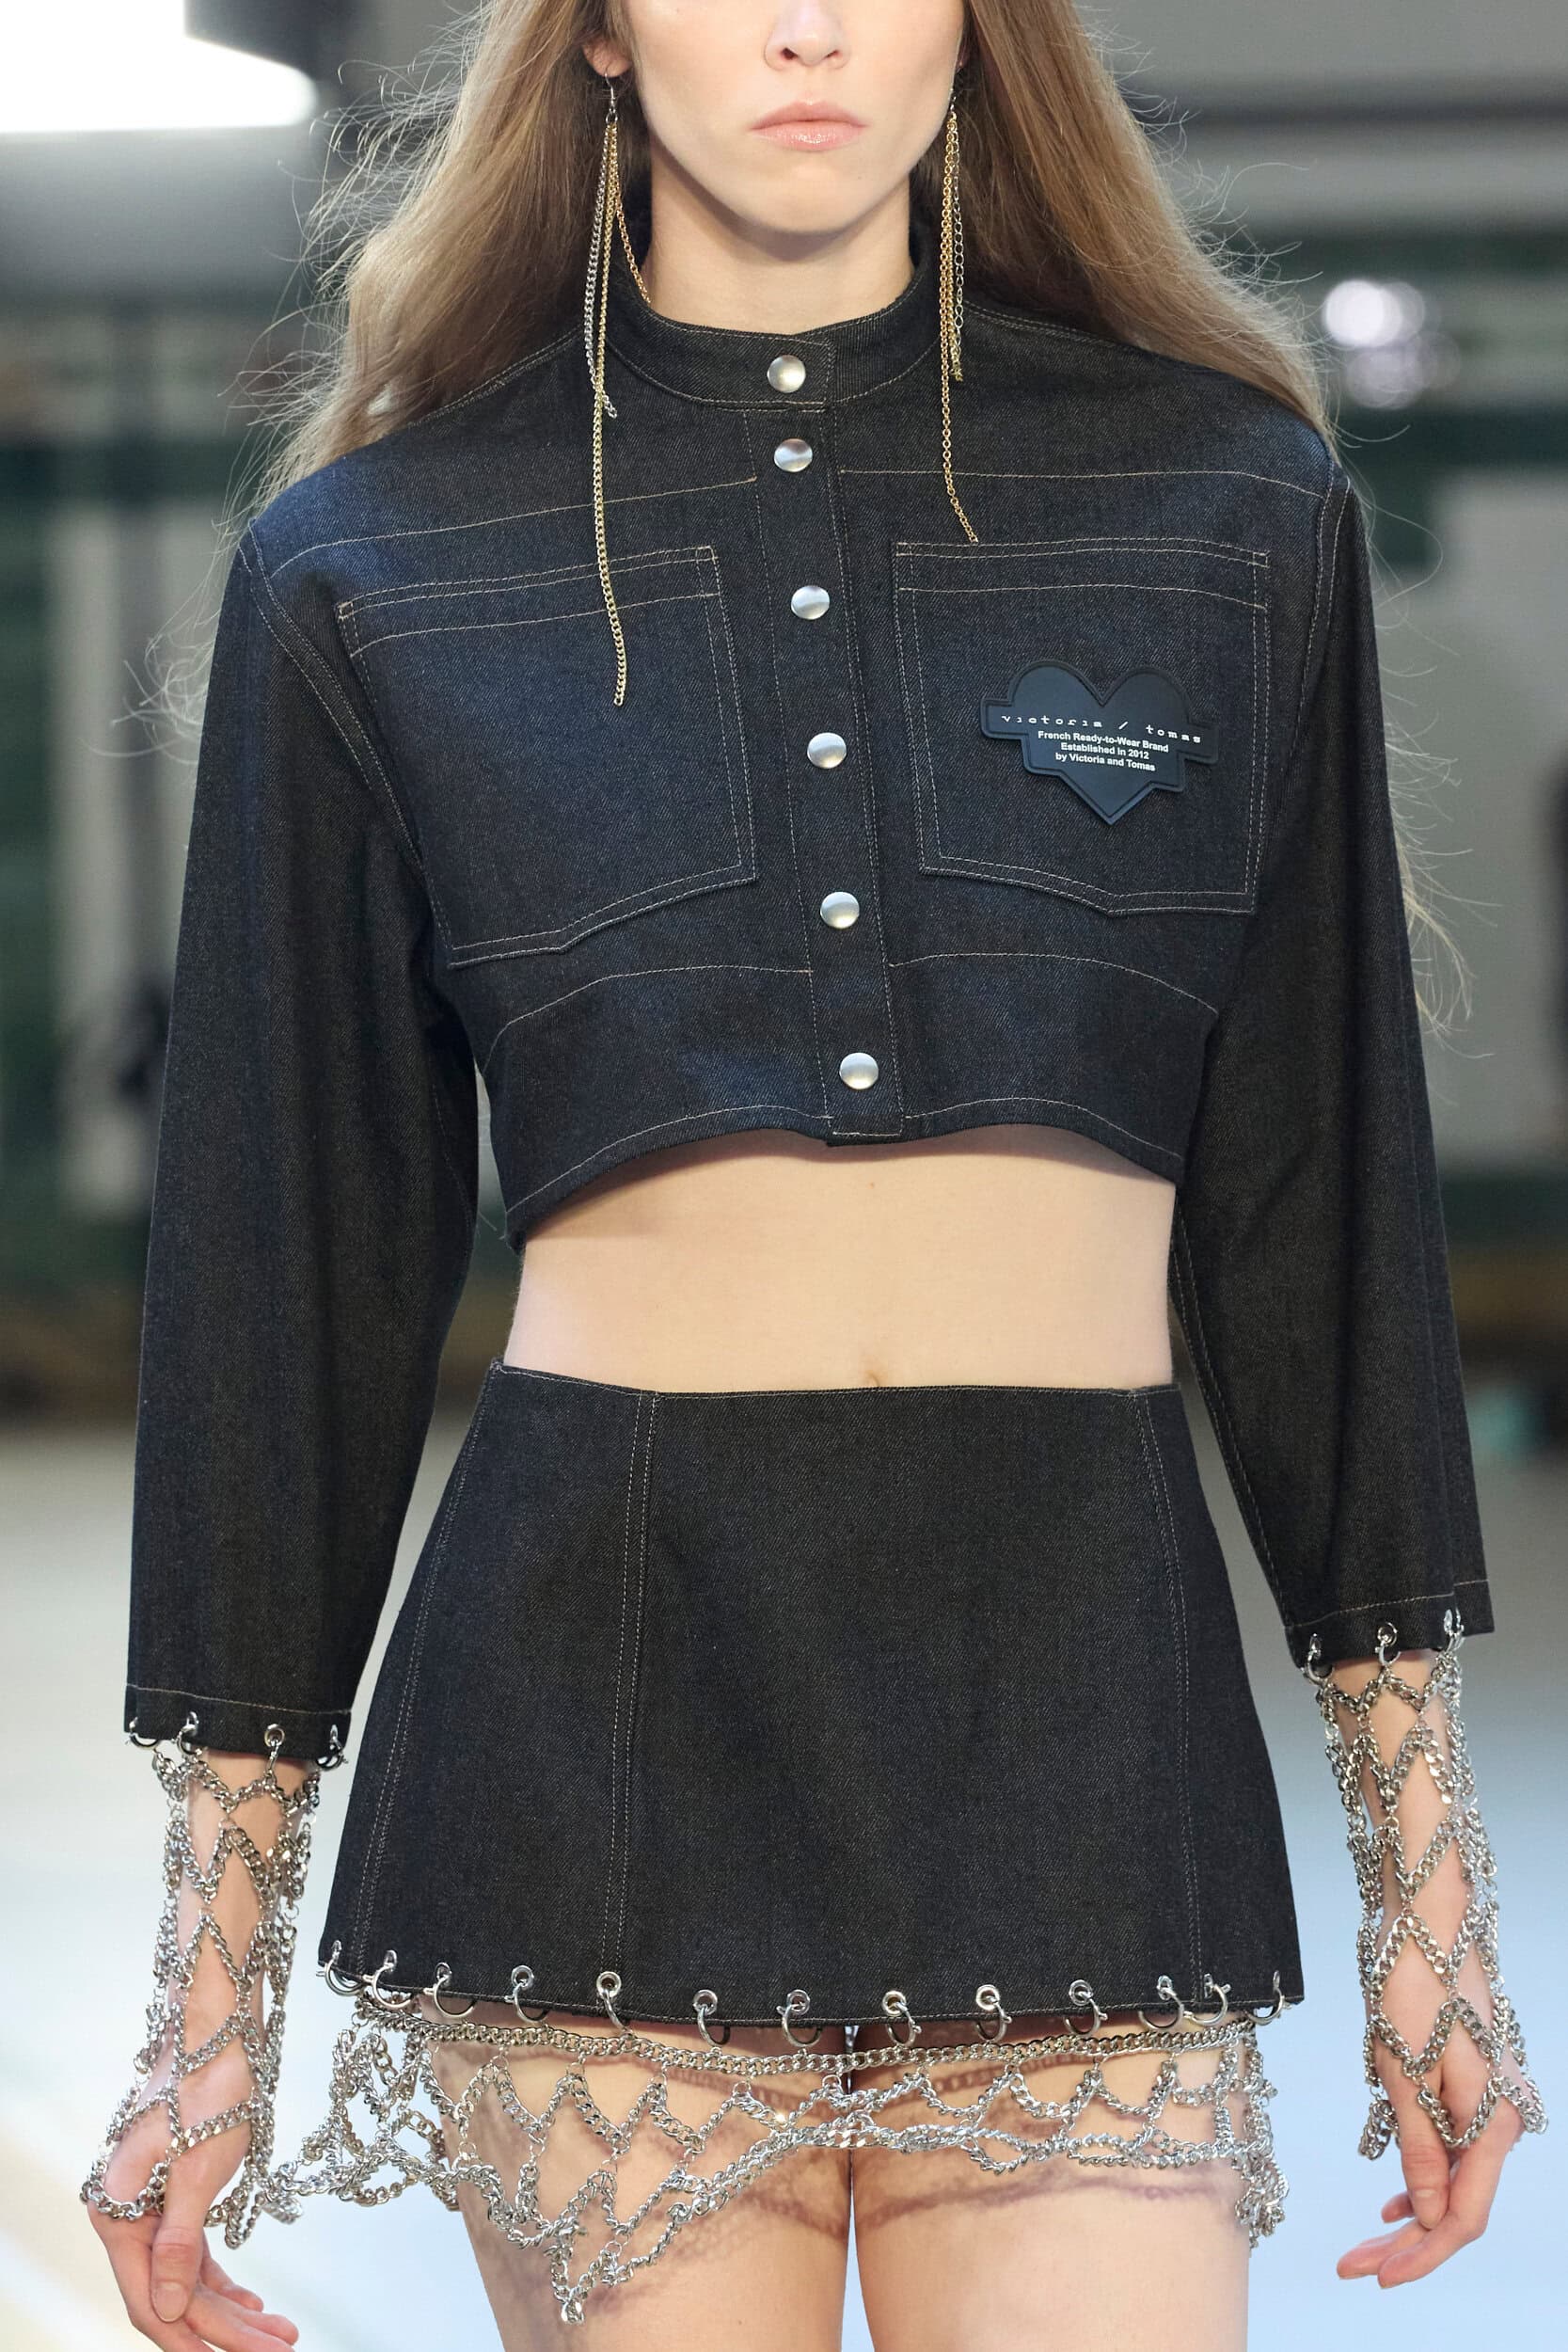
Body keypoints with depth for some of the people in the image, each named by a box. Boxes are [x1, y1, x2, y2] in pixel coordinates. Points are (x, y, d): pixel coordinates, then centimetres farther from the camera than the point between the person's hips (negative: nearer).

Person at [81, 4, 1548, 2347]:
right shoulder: (370, 568, 5)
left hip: (1080, 1711, 1)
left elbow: (1318, 1208, 11)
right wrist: (215, 1986, 7)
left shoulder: (1233, 505, 7)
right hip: (593, 1698, 0)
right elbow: (292, 1269, 8)